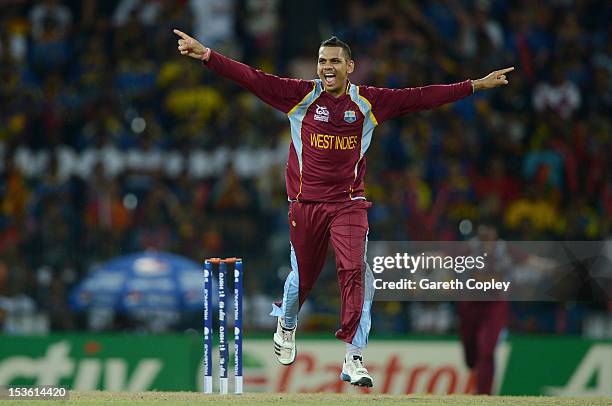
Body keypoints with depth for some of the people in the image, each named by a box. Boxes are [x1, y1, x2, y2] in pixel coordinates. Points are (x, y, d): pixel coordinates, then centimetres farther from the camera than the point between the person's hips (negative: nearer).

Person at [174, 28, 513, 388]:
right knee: (303, 276, 11)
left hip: (349, 203, 0)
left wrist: (476, 86, -5)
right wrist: (207, 56, -20)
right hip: (306, 204, 0)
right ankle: (286, 324, 46)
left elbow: (419, 98, -1)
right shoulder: (301, 95, -3)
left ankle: (354, 359, -14)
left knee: (355, 272, -16)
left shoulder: (368, 102, 0)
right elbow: (253, 78, -10)